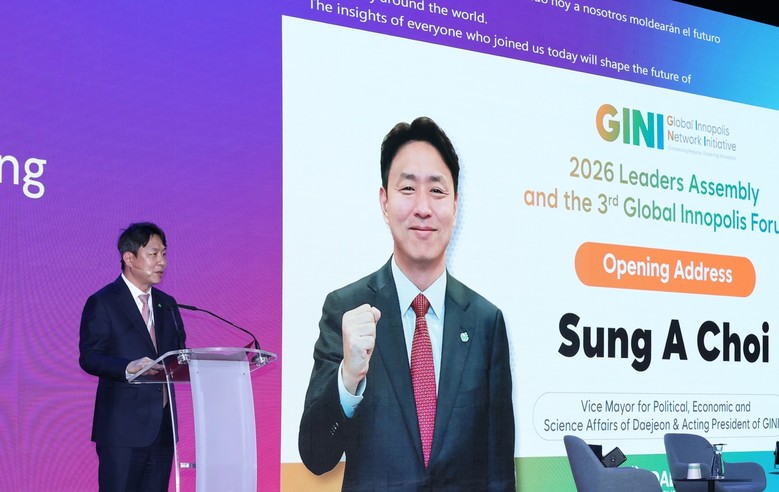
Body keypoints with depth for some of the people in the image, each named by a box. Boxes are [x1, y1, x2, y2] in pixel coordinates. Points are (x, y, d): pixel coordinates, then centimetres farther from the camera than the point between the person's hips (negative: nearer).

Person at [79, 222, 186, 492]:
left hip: (162, 427, 6)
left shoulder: (167, 304, 17)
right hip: (123, 428, -6)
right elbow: (89, 357, -11)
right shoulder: (102, 303, -4)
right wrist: (128, 367, -28)